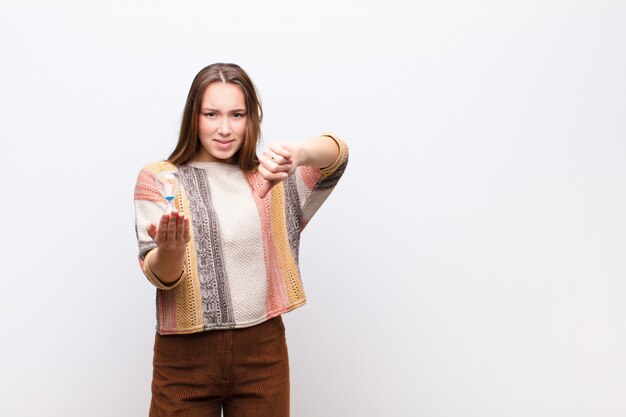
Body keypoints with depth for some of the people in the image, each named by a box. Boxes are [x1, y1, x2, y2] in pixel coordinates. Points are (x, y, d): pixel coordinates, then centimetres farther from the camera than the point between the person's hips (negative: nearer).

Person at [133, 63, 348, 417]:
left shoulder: (269, 176, 6)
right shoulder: (157, 178, 0)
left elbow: (337, 153, -11)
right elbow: (158, 276, -8)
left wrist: (297, 153, -34)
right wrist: (170, 250, -32)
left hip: (263, 349, 2)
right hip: (186, 354, -2)